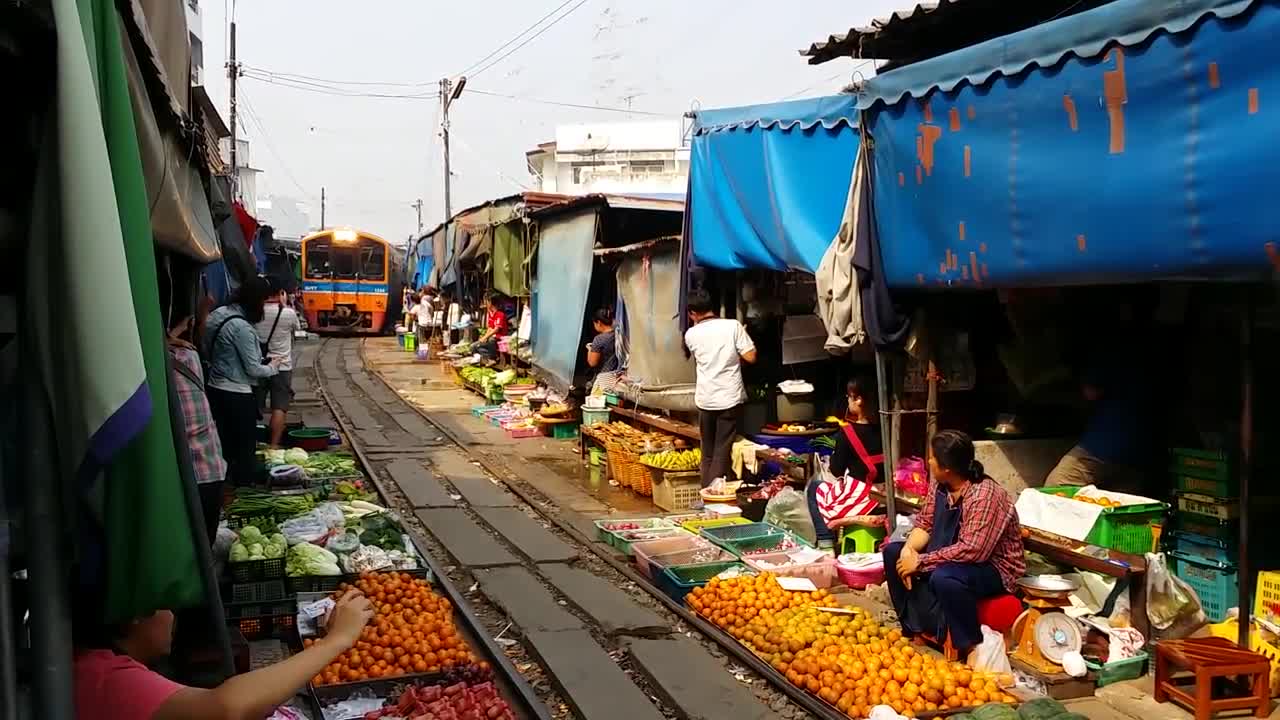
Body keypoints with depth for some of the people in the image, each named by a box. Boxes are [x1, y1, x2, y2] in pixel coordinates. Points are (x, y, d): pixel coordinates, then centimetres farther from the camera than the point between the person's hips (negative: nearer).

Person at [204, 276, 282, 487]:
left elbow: (207, 350, 17)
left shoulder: (218, 314, 4)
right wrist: (271, 367, 2)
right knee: (244, 446, 6)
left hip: (216, 389, 9)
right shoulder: (241, 327, -22)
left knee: (225, 443, 18)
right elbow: (253, 369, -17)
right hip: (237, 394, -9)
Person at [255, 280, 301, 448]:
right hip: (281, 366, -3)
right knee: (279, 407, 0)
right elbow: (297, 327, 8)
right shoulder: (288, 313, -12)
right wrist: (284, 305, 9)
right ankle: (274, 445, -3)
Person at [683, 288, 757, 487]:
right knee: (722, 452, 3)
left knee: (707, 453, 15)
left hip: (705, 399, 2)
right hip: (730, 398, -2)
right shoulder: (733, 326, -7)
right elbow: (750, 357, -9)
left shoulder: (691, 334, 2)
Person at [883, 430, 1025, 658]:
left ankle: (972, 650, -18)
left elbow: (972, 551, -34)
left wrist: (921, 561, -29)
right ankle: (914, 628, 9)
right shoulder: (940, 486, -4)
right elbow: (924, 524, 5)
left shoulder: (985, 496, -29)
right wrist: (908, 550, -16)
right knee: (893, 553, 4)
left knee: (944, 578, -37)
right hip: (951, 559, 9)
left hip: (993, 567, -9)